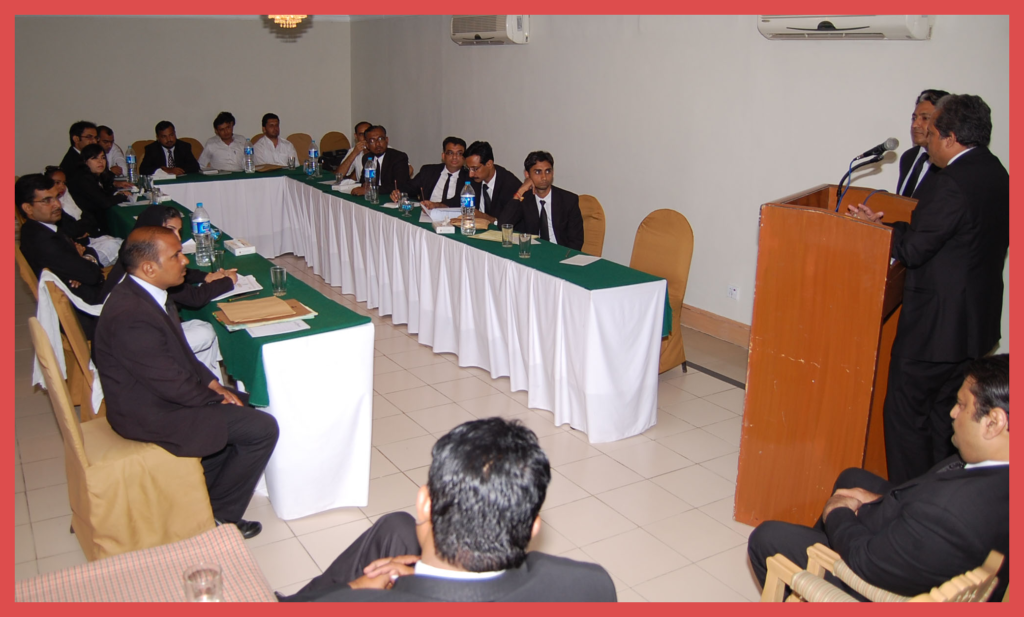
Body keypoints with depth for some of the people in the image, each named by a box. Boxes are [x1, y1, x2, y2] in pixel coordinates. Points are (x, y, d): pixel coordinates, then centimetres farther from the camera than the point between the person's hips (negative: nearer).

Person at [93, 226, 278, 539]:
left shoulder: (143, 291, 0)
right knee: (262, 428, -10)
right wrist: (216, 398, -9)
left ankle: (202, 488, 27)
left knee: (242, 406, 18)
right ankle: (219, 514, 8)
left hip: (157, 393, 10)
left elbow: (180, 351, 11)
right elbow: (171, 383, -24)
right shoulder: (130, 317, -31)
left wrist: (212, 383, 1)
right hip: (150, 415, -10)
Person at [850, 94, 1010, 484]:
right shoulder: (998, 176, 8)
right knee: (945, 413, 20)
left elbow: (913, 250, -19)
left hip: (935, 324, -10)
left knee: (905, 413, 2)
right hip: (978, 323, 10)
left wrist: (880, 225, -1)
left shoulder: (949, 185, -22)